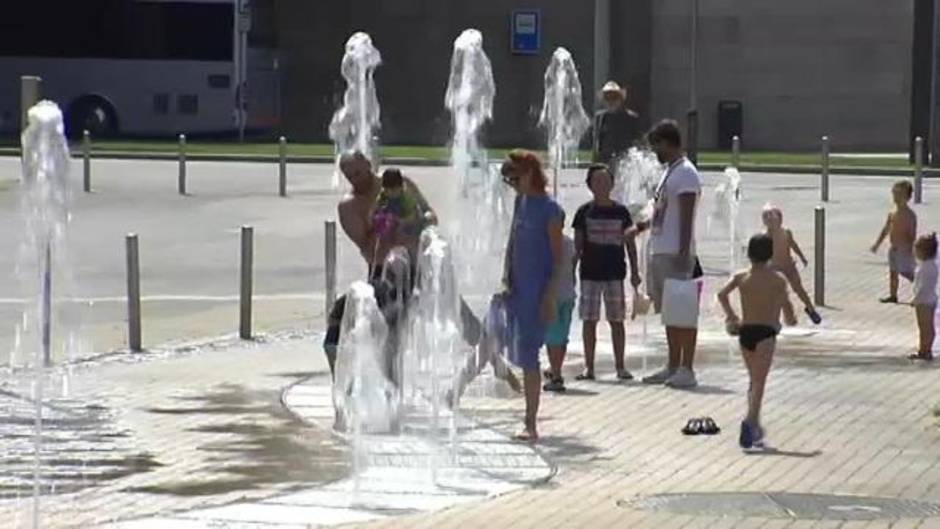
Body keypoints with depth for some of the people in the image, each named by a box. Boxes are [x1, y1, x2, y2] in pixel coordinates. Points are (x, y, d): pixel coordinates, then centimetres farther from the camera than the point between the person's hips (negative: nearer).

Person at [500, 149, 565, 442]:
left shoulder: (550, 210, -10)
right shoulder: (521, 202, 12)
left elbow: (559, 256, -10)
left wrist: (551, 295, -15)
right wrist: (507, 280, 9)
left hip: (538, 289, -7)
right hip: (517, 287, 7)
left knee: (527, 354, -11)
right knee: (521, 354, 11)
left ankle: (531, 424, -10)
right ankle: (529, 420, 22)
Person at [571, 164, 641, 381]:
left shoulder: (620, 211, 4)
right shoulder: (585, 212, 2)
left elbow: (630, 243, 8)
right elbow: (577, 244, 5)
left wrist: (635, 271, 5)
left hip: (615, 273, 0)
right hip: (590, 273, 0)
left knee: (616, 320, 3)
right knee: (589, 320, 1)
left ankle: (620, 366, 9)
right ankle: (589, 367, 6)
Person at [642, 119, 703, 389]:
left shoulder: (686, 174, -12)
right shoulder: (670, 172, 18)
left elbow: (686, 218, -18)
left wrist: (683, 253, -23)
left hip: (676, 254, -10)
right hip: (660, 252, 10)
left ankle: (686, 370, -7)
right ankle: (673, 367, 19)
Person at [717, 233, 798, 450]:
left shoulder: (741, 277, 5)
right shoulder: (777, 278, -2)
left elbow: (722, 294, -6)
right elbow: (785, 303, -10)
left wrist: (730, 315, 6)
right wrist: (790, 318, 10)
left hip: (745, 332, 4)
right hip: (765, 332, -4)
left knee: (754, 380, 19)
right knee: (759, 381, -8)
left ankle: (754, 424, 23)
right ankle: (750, 421, -26)